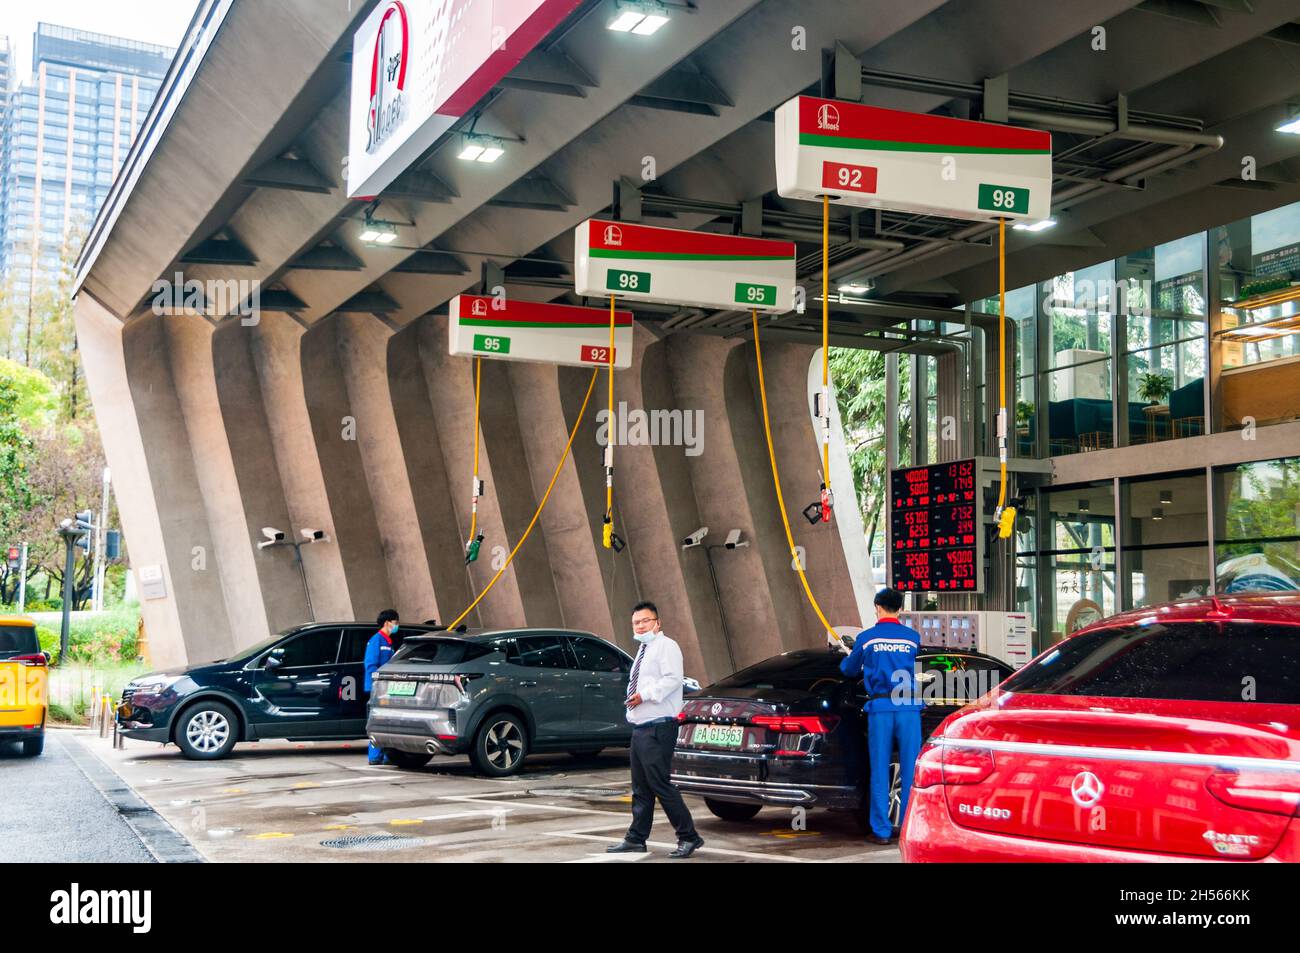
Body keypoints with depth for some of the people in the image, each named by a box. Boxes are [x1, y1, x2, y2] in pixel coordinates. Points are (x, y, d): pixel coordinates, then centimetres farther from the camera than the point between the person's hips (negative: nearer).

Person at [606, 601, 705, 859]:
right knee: (641, 788, 13)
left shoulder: (665, 646, -8)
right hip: (640, 728, 10)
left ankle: (688, 837, -5)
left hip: (658, 729, -10)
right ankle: (636, 838, 20)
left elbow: (672, 678, -22)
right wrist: (634, 698, 14)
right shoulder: (643, 650, 21)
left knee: (660, 785, -11)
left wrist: (645, 695, -24)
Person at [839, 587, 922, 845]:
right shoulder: (913, 637, 8)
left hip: (880, 708, -1)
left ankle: (882, 831, 5)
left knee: (879, 772, 4)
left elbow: (849, 670, 18)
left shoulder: (866, 637, 5)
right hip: (909, 707, 1)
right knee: (910, 770, 5)